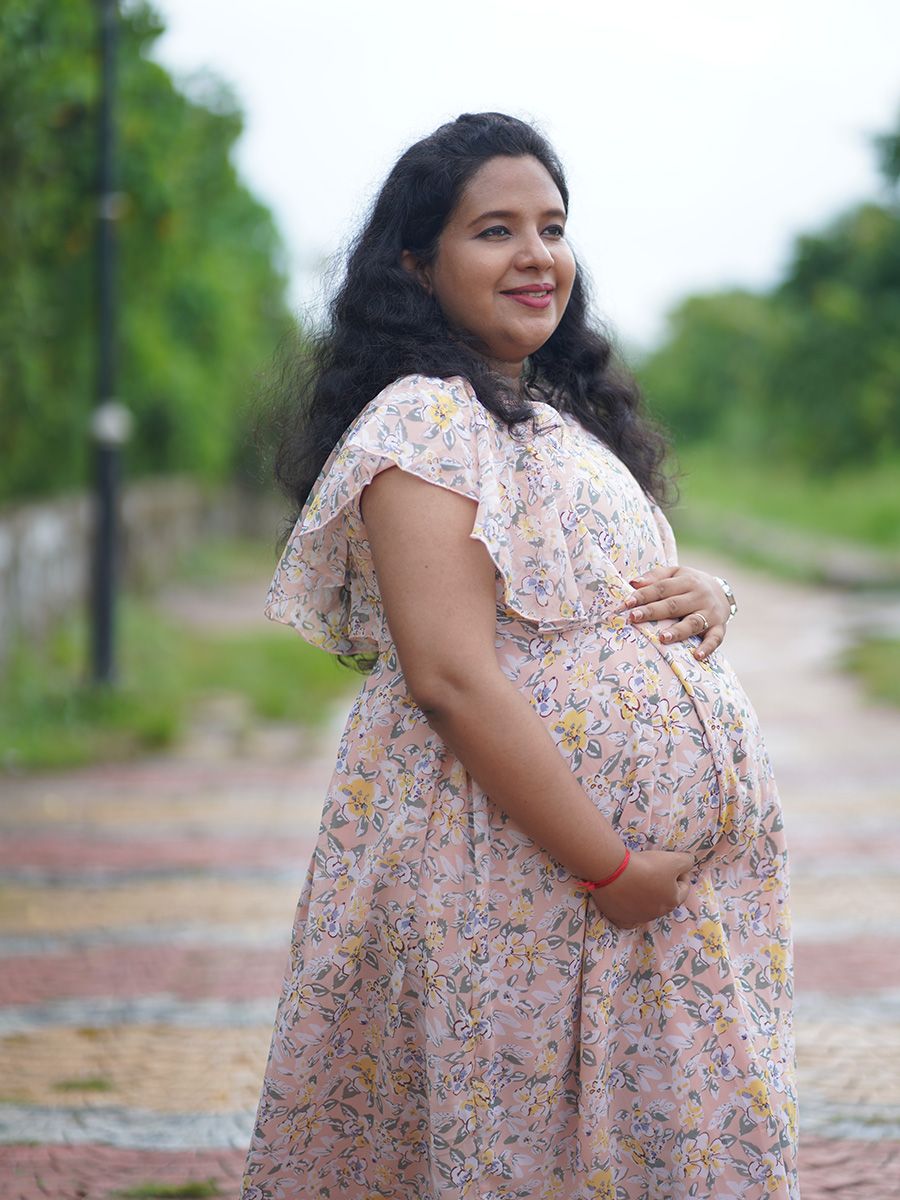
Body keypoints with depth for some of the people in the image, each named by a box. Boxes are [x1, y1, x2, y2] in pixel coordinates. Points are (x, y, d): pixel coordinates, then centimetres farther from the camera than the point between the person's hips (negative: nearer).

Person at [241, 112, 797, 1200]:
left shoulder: (564, 416, 16)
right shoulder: (426, 418, -12)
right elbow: (451, 678, -21)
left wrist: (704, 602, 1)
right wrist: (610, 866, -21)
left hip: (660, 868, 9)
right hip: (512, 880, -9)